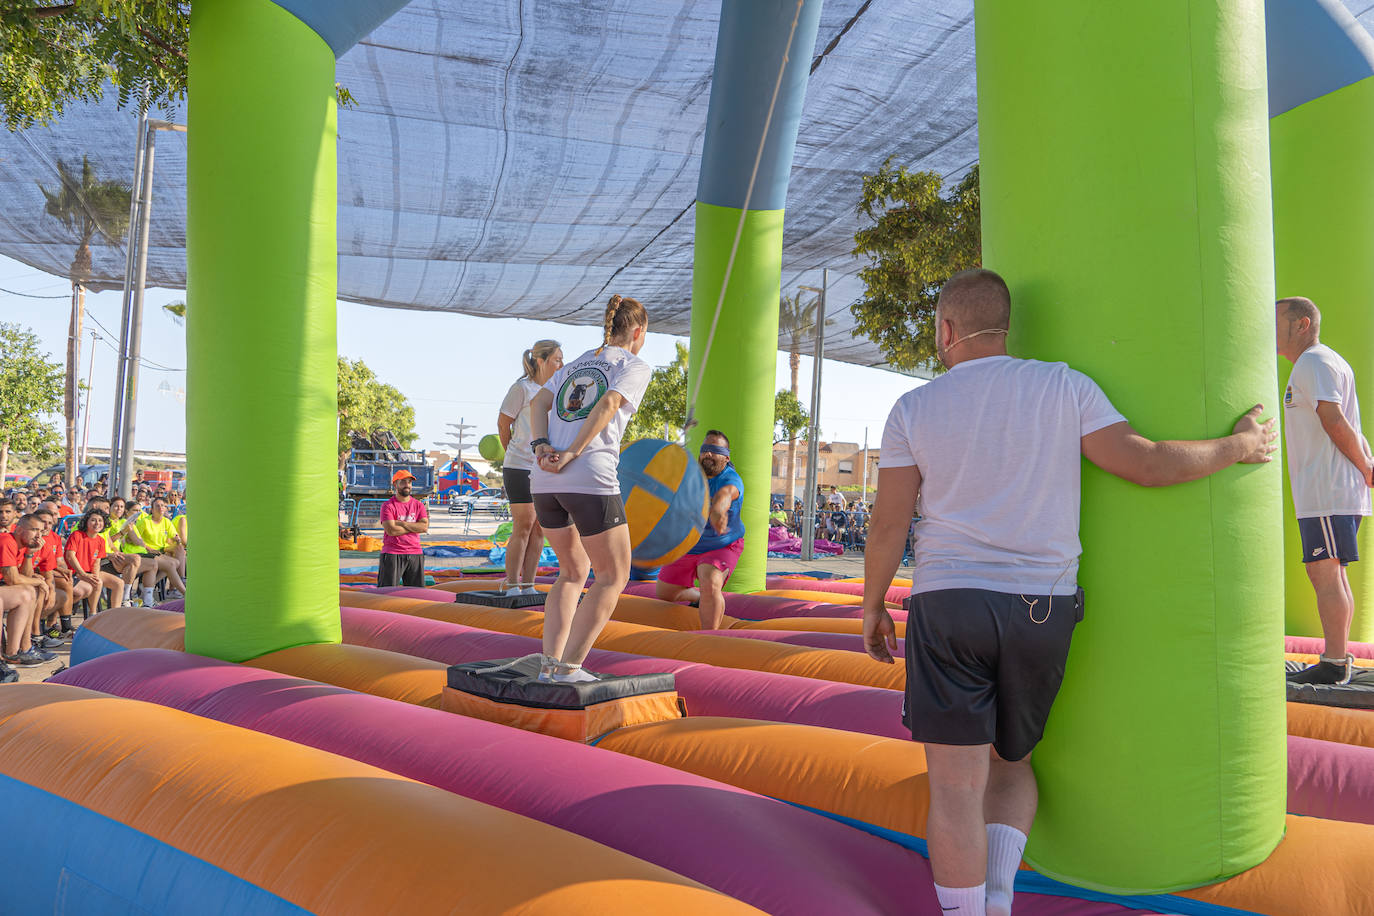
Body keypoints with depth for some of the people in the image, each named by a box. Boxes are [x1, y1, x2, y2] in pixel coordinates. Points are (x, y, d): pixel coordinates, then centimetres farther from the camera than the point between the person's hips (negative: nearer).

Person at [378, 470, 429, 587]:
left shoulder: (419, 505, 11)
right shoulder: (388, 506, -3)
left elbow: (425, 527, -4)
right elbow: (391, 530, -15)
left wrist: (401, 523, -9)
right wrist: (415, 527, -6)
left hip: (415, 554, 4)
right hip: (392, 554, -4)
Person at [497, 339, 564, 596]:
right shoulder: (522, 387, -6)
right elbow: (503, 423, 1)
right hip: (520, 468, -6)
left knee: (539, 529, 5)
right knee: (523, 527, -5)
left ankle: (528, 587, 11)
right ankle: (511, 587, 2)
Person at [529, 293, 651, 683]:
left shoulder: (575, 364, 26)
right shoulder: (635, 366, 8)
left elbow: (538, 402, 11)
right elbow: (608, 405, -11)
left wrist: (540, 448, -2)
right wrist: (572, 454, -14)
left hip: (544, 481, 7)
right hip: (591, 479, -7)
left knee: (574, 570, 22)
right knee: (613, 576, 8)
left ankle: (549, 664, 10)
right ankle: (569, 668, -2)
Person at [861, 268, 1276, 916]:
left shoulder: (913, 409, 0)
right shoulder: (1064, 387, 1)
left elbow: (888, 525, 1)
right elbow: (1146, 463, -3)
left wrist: (873, 605, 14)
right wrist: (1240, 446, 14)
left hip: (948, 602, -2)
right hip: (1043, 609, 2)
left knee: (956, 787, 1)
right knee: (1011, 762, 21)